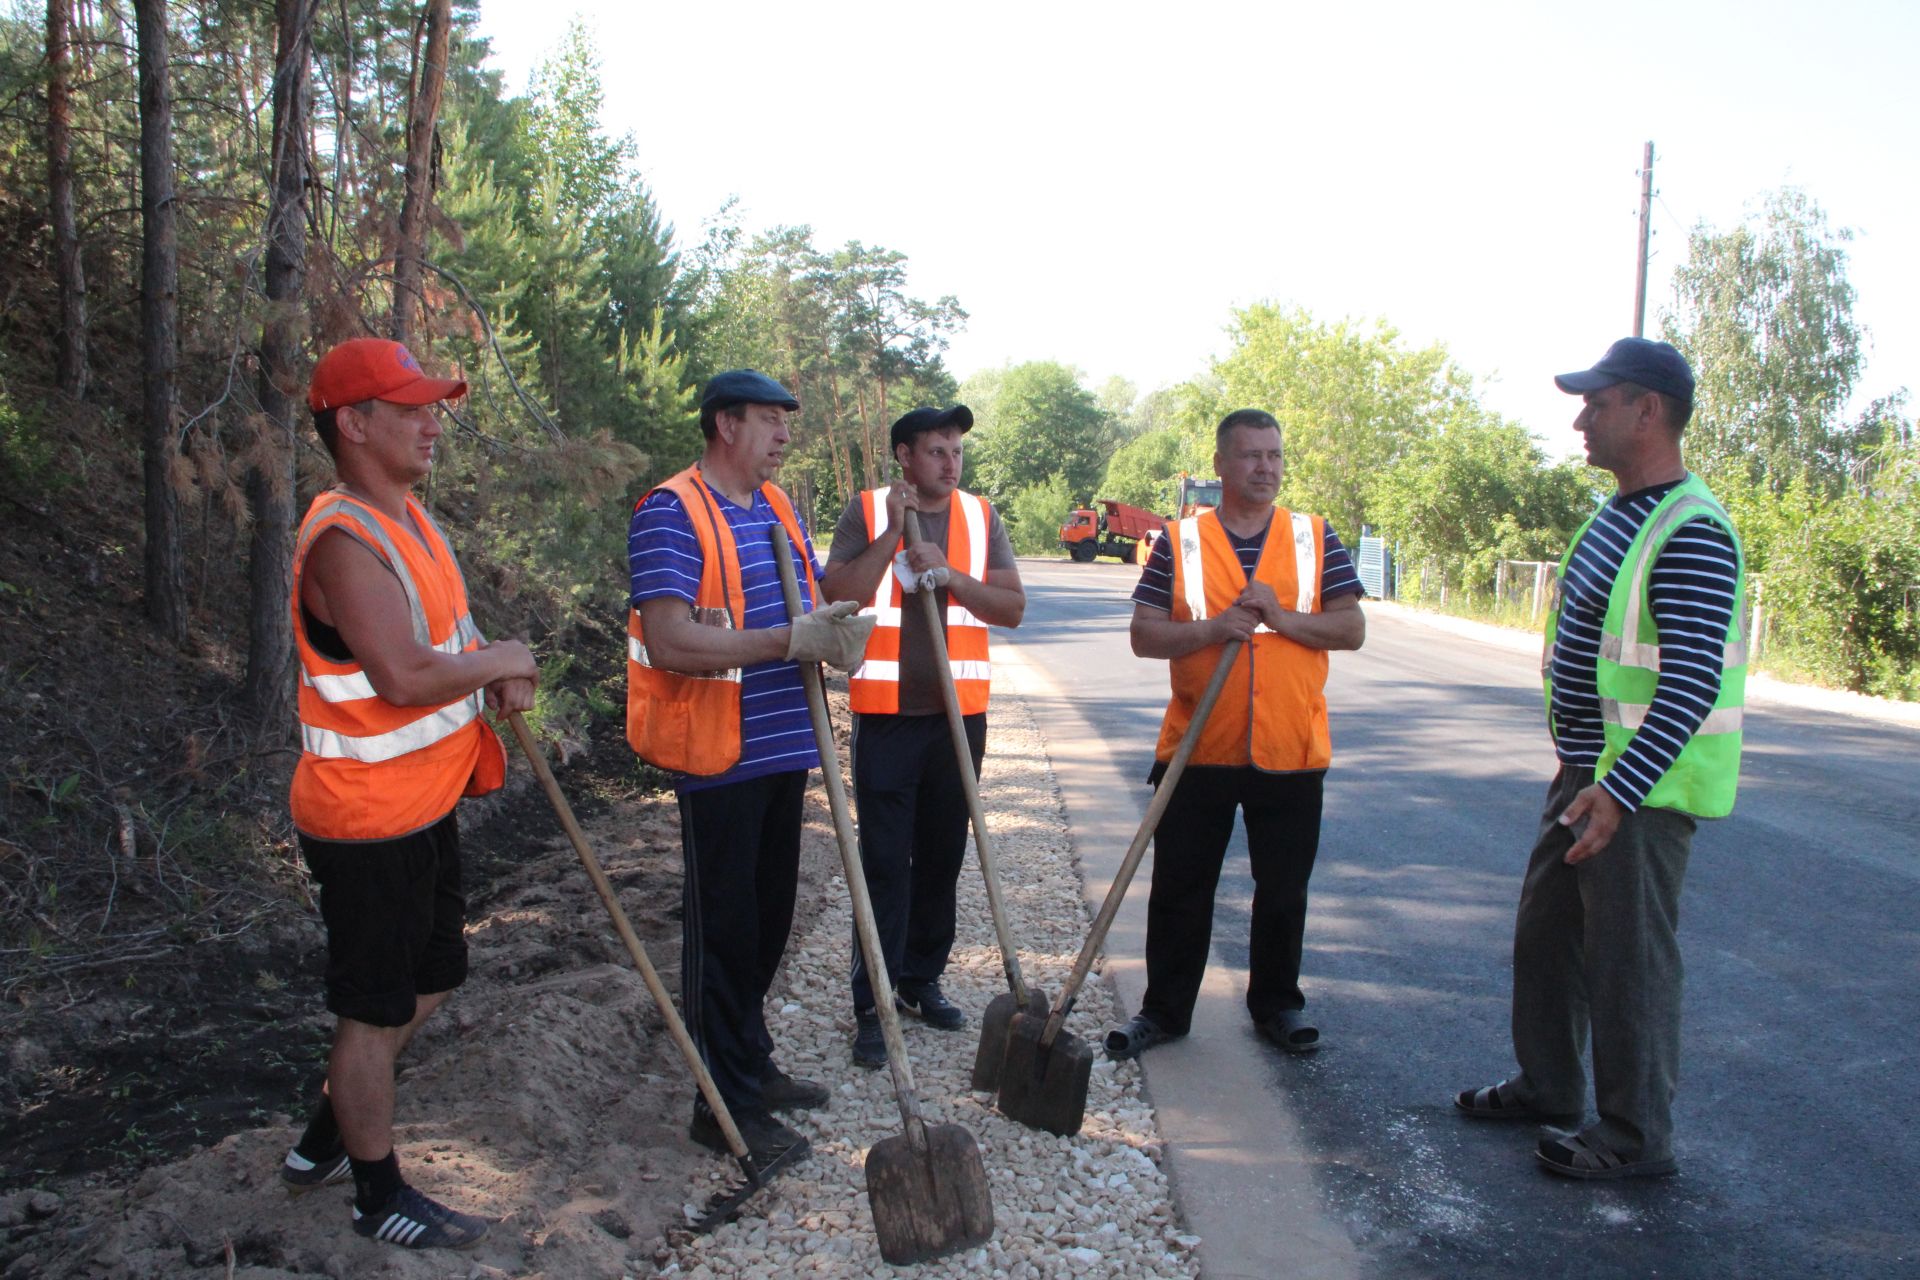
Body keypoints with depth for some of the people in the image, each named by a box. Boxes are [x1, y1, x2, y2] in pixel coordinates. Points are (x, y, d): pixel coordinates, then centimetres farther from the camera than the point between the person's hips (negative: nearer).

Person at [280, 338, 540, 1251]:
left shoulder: (409, 518, 10)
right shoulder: (345, 540, -22)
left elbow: (444, 634, 20)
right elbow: (405, 675, -31)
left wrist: (500, 677, -1)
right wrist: (500, 659, -14)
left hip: (424, 806, 10)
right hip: (367, 821, -10)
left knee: (424, 985, 22)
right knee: (377, 1010, 6)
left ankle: (323, 1143, 39)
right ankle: (378, 1196, 25)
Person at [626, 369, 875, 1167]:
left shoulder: (776, 506, 13)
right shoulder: (671, 513, -14)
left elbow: (805, 602, 21)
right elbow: (671, 642, -25)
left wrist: (834, 632, -3)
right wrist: (790, 640, -25)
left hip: (783, 746, 8)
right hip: (717, 756, -8)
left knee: (768, 919, 18)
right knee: (724, 927, 2)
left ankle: (751, 1064, 34)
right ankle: (725, 1105, 14)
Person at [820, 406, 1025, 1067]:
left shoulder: (982, 517, 7)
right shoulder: (866, 512, 0)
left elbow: (1013, 607, 0)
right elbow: (837, 597, -10)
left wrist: (949, 575, -13)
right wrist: (893, 535, -16)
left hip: (959, 713, 3)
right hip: (886, 713, -3)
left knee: (942, 856, 12)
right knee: (884, 862, -2)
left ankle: (922, 979, 27)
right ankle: (872, 1005, 5)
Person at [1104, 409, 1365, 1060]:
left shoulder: (1317, 538, 5)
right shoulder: (1178, 541, 1)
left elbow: (1352, 629, 0)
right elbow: (1144, 635, -3)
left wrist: (1283, 618, -15)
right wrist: (1214, 628, -18)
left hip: (1291, 751, 1)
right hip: (1197, 749, -1)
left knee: (1283, 890, 12)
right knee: (1180, 887, 7)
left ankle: (1277, 1003, 31)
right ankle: (1164, 1008, 22)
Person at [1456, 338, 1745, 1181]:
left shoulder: (1692, 534, -20)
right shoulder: (1616, 515, 11)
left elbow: (1692, 685, -26)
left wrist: (1620, 790, -33)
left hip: (1642, 784, -10)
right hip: (1587, 771, 10)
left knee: (1629, 955, 0)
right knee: (1547, 931, 19)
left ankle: (1636, 1137, 16)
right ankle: (1549, 1086, 35)